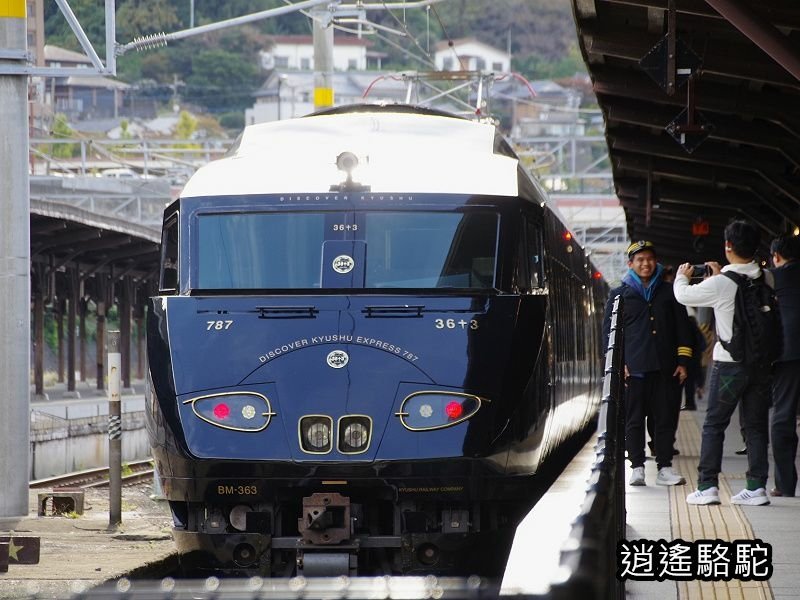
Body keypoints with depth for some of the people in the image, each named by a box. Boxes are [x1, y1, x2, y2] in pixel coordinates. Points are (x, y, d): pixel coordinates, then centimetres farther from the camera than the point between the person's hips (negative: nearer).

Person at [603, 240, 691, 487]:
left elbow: (681, 326, 15)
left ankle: (665, 468, 5)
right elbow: (609, 330, 6)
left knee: (665, 419, 2)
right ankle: (637, 467, 4)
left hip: (664, 369, 2)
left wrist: (682, 361, 7)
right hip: (633, 368, -2)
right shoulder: (620, 295, 8)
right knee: (634, 420, 0)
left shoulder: (668, 292, 13)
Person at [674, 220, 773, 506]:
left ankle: (707, 485, 0)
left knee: (714, 425, 4)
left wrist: (682, 276, 21)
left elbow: (684, 295, 0)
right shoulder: (766, 279, -2)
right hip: (761, 361, 4)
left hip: (730, 363, -4)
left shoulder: (720, 284, -15)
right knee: (756, 426, 9)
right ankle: (756, 486, 6)